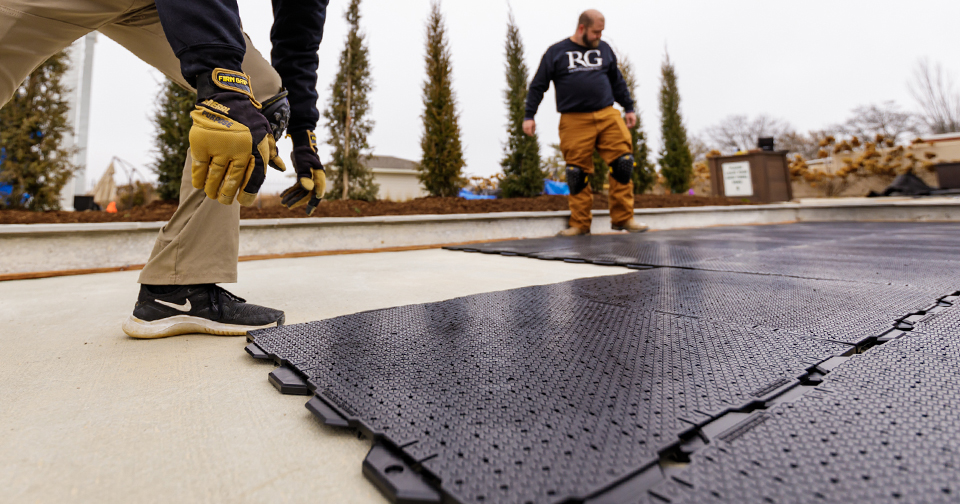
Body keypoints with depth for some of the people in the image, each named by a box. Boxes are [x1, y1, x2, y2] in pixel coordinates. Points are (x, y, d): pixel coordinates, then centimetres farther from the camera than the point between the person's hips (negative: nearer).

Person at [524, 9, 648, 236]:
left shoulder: (604, 49, 19)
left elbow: (617, 82, 26)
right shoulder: (556, 52, 9)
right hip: (574, 122, -3)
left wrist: (629, 108, 22)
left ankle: (623, 218, 2)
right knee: (577, 172, -4)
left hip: (608, 116, 3)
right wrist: (529, 116, 0)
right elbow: (538, 86, 8)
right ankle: (580, 224, 7)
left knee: (623, 162, -7)